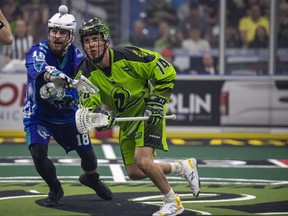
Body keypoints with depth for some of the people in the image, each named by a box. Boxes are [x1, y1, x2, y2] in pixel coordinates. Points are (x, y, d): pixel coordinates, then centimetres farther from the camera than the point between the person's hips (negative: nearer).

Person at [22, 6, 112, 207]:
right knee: (38, 153, -22)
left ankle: (92, 178, 45)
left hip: (67, 114, 2)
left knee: (88, 156, 6)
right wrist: (52, 73, -71)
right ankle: (55, 190, 9)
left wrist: (66, 96, -48)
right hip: (38, 114, -2)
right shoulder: (38, 51, -23)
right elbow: (37, 67, -48)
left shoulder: (77, 57, -15)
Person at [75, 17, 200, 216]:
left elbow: (166, 72, -15)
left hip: (147, 112, -6)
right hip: (126, 119, 6)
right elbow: (88, 104, -20)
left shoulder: (128, 56, -23)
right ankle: (182, 166, 26)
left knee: (142, 160, -23)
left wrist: (156, 103, -19)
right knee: (134, 173, 6)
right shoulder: (86, 73, -13)